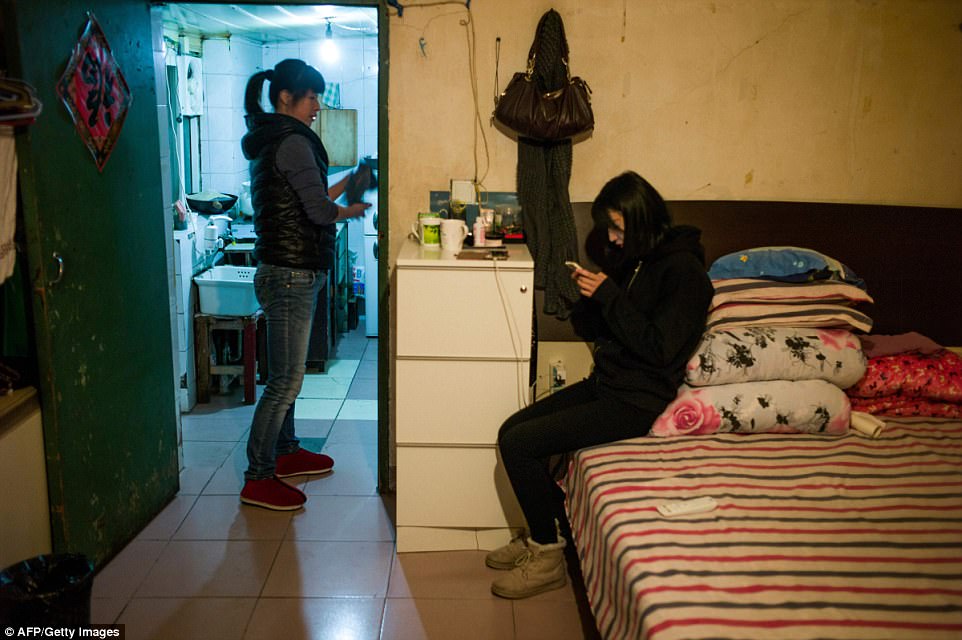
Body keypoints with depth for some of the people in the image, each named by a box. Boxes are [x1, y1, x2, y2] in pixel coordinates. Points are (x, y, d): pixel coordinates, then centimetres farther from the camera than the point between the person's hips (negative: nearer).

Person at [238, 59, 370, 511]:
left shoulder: (267, 143, 16)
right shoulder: (293, 142, -14)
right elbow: (320, 211, -18)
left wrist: (344, 185, 15)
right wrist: (351, 210, 2)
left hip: (279, 272, 10)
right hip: (292, 275, -10)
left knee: (285, 374, 19)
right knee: (286, 380, -5)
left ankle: (285, 453, 33)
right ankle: (258, 480, 2)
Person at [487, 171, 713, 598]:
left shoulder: (683, 270, -15)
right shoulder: (629, 259, 10)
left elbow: (659, 349, -22)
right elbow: (590, 330, 14)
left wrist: (609, 297, -20)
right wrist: (588, 296, -7)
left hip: (637, 400, -9)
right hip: (603, 383, 9)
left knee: (519, 444, -16)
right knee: (511, 430, 1)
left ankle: (548, 556, 1)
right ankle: (542, 533, 16)